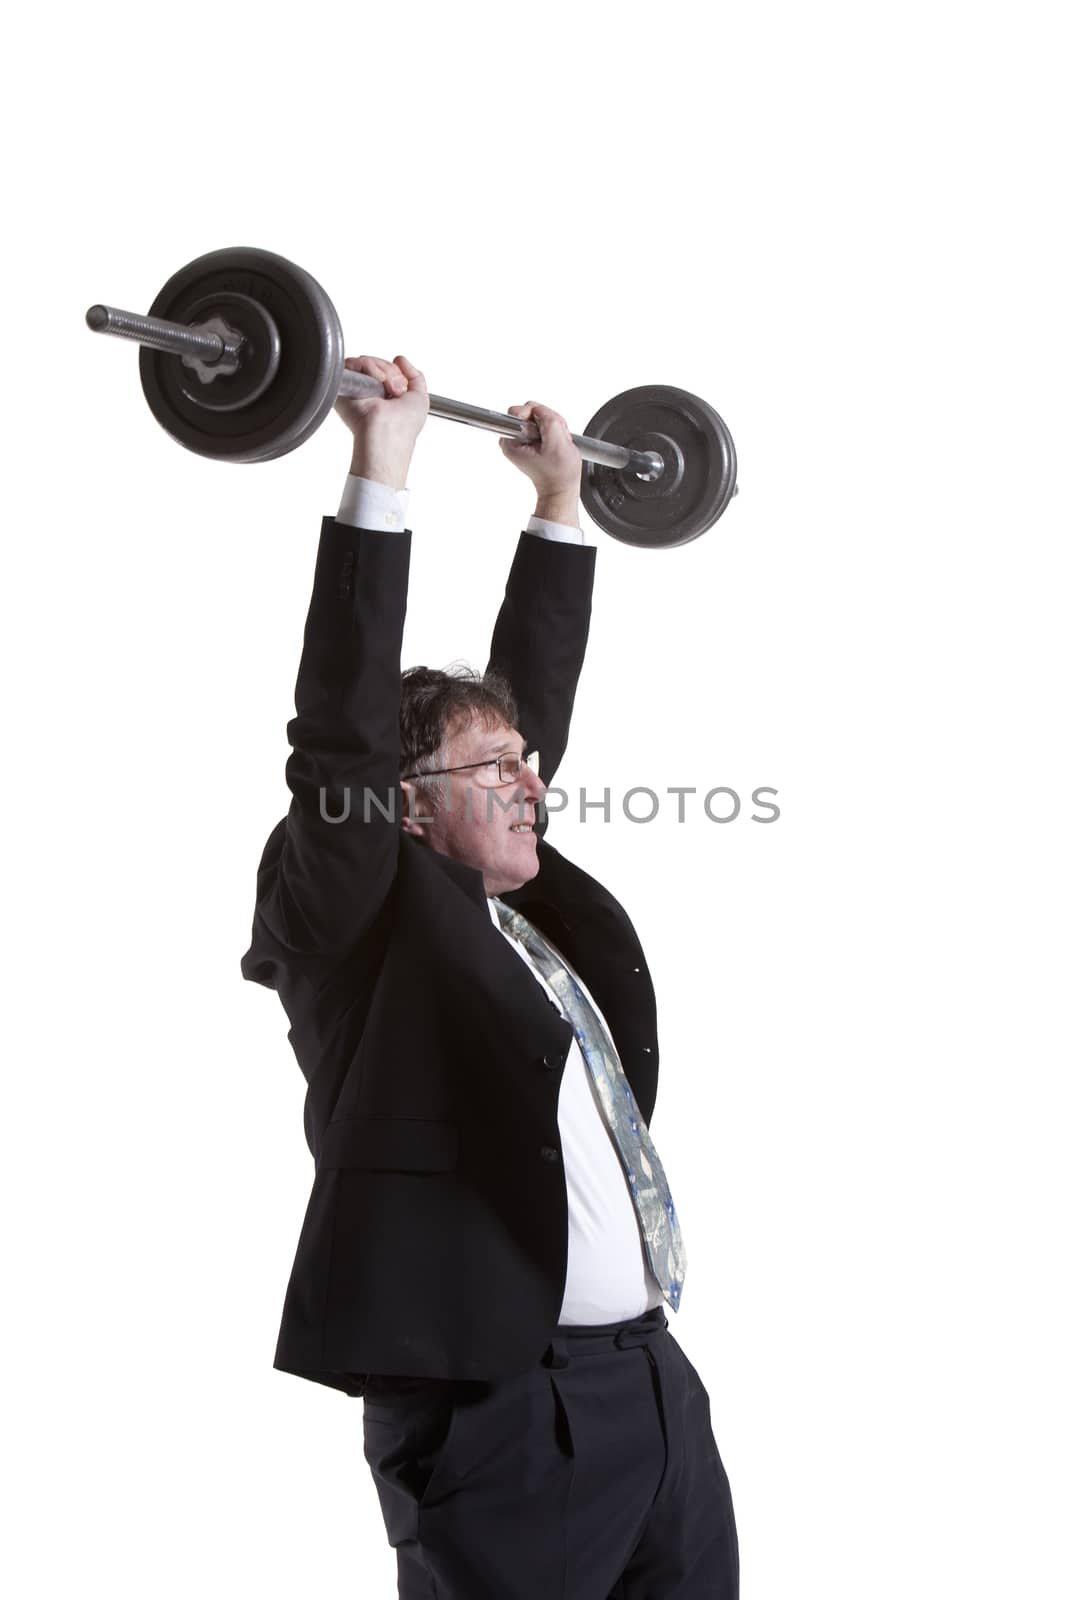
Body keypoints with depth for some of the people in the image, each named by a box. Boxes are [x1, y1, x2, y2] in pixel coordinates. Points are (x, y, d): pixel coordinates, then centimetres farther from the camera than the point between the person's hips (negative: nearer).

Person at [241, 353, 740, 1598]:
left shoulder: (530, 909, 16)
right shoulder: (360, 925, -4)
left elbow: (535, 689, 23)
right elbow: (343, 728, -13)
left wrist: (559, 500, 28)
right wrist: (380, 474, -12)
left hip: (656, 1385, 8)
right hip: (504, 1409, -8)